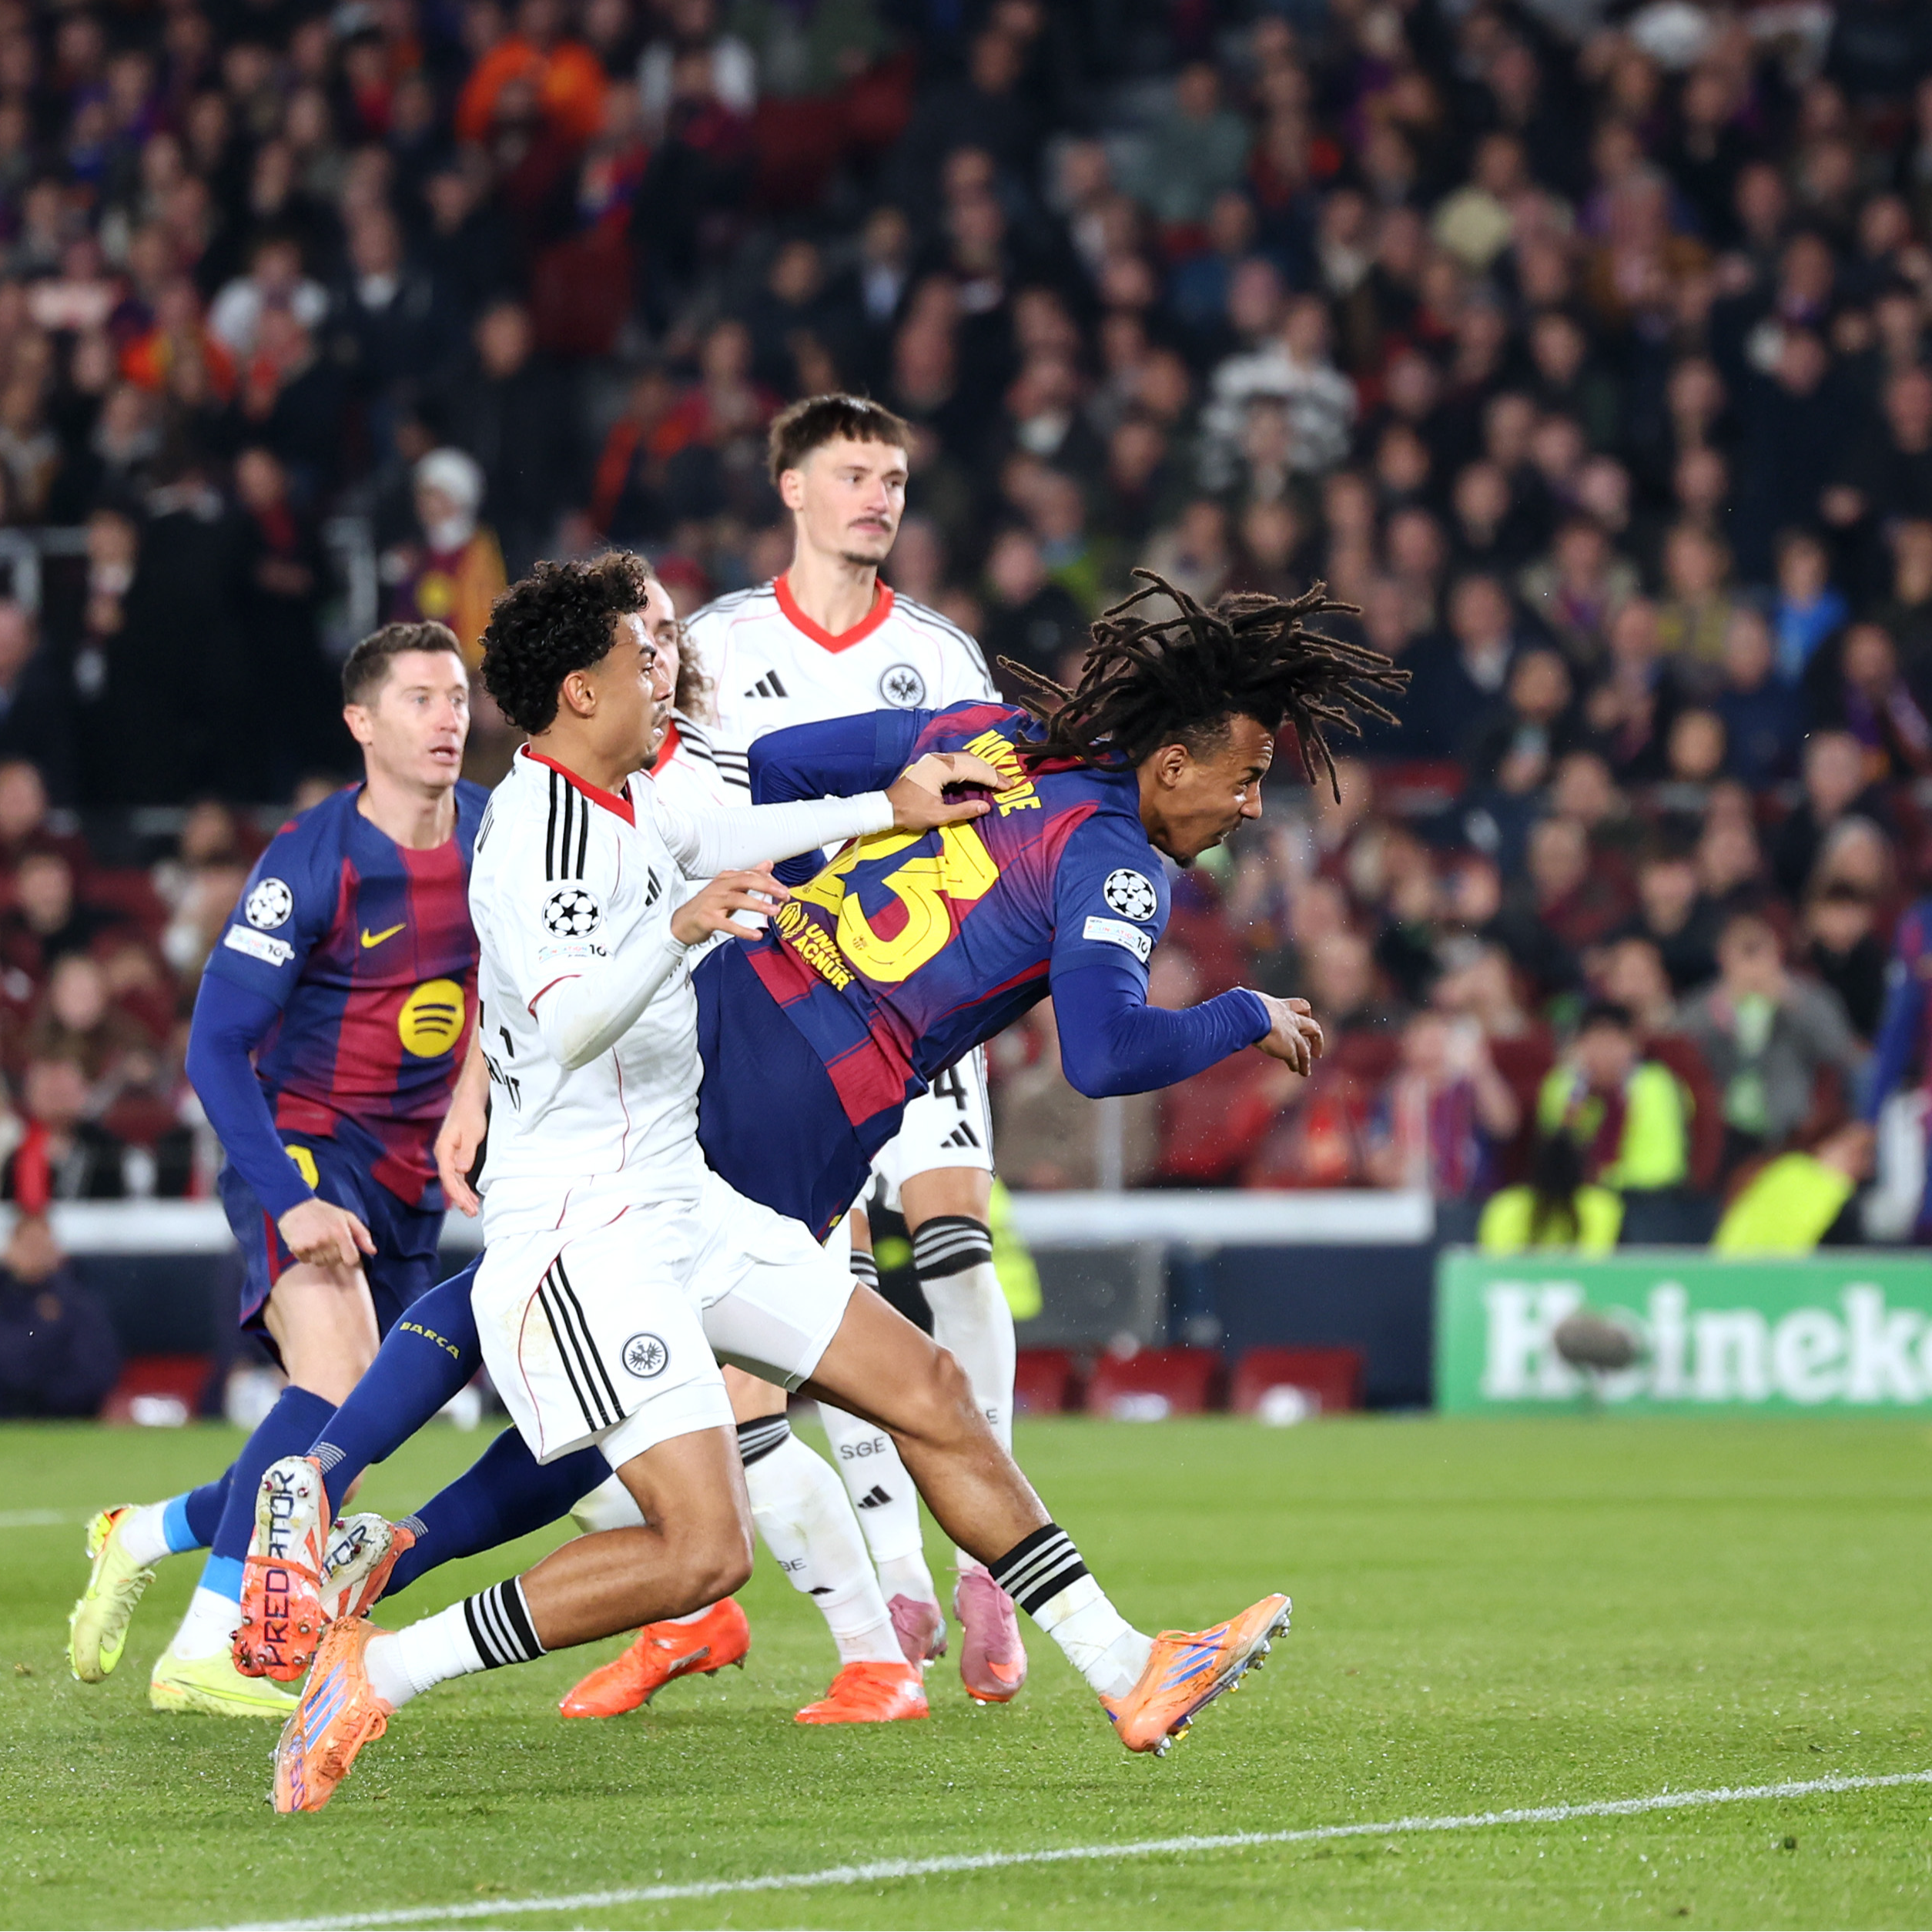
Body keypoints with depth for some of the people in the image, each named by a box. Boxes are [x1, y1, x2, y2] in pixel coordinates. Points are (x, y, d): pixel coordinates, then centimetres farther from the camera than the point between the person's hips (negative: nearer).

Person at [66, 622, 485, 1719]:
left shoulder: (491, 837, 1)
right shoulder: (310, 864, -16)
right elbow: (217, 1049, -17)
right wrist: (290, 1203, -26)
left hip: (411, 1182, 6)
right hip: (302, 1154, -6)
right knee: (339, 1388, -27)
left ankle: (144, 1538, 29)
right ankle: (203, 1652, -22)